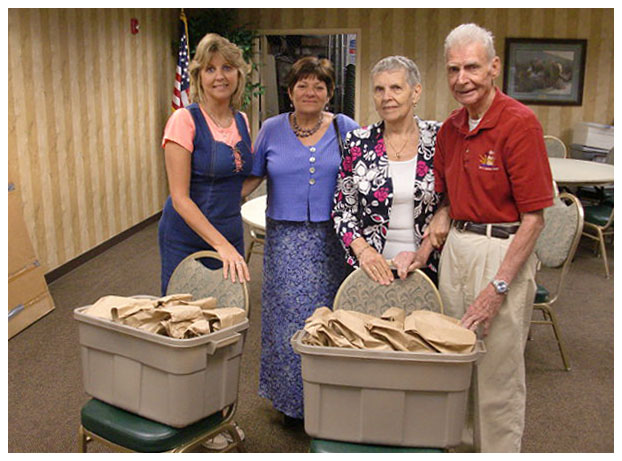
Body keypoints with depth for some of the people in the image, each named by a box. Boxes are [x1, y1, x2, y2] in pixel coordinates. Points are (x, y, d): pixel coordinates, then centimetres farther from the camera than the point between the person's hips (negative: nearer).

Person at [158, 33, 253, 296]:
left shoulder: (241, 121, 5)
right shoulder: (184, 120, -13)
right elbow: (180, 198, -19)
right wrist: (222, 245, -24)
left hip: (231, 234, 6)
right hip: (186, 239, -5)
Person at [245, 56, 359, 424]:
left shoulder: (346, 129, 3)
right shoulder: (272, 130, 5)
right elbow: (252, 176, 11)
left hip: (332, 238, -1)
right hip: (285, 239, 1)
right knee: (288, 316, 5)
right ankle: (290, 400, 24)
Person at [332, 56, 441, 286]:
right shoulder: (358, 143, 1)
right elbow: (342, 209, 3)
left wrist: (422, 253, -10)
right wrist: (362, 249, -12)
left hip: (428, 266, 0)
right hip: (373, 267, 0)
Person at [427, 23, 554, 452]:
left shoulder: (520, 121, -13)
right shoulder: (450, 128, 7)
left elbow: (533, 218, -15)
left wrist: (498, 287, -18)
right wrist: (443, 216, 3)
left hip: (504, 251, -6)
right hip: (456, 246, 7)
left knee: (499, 372, 3)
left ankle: (500, 451, 22)